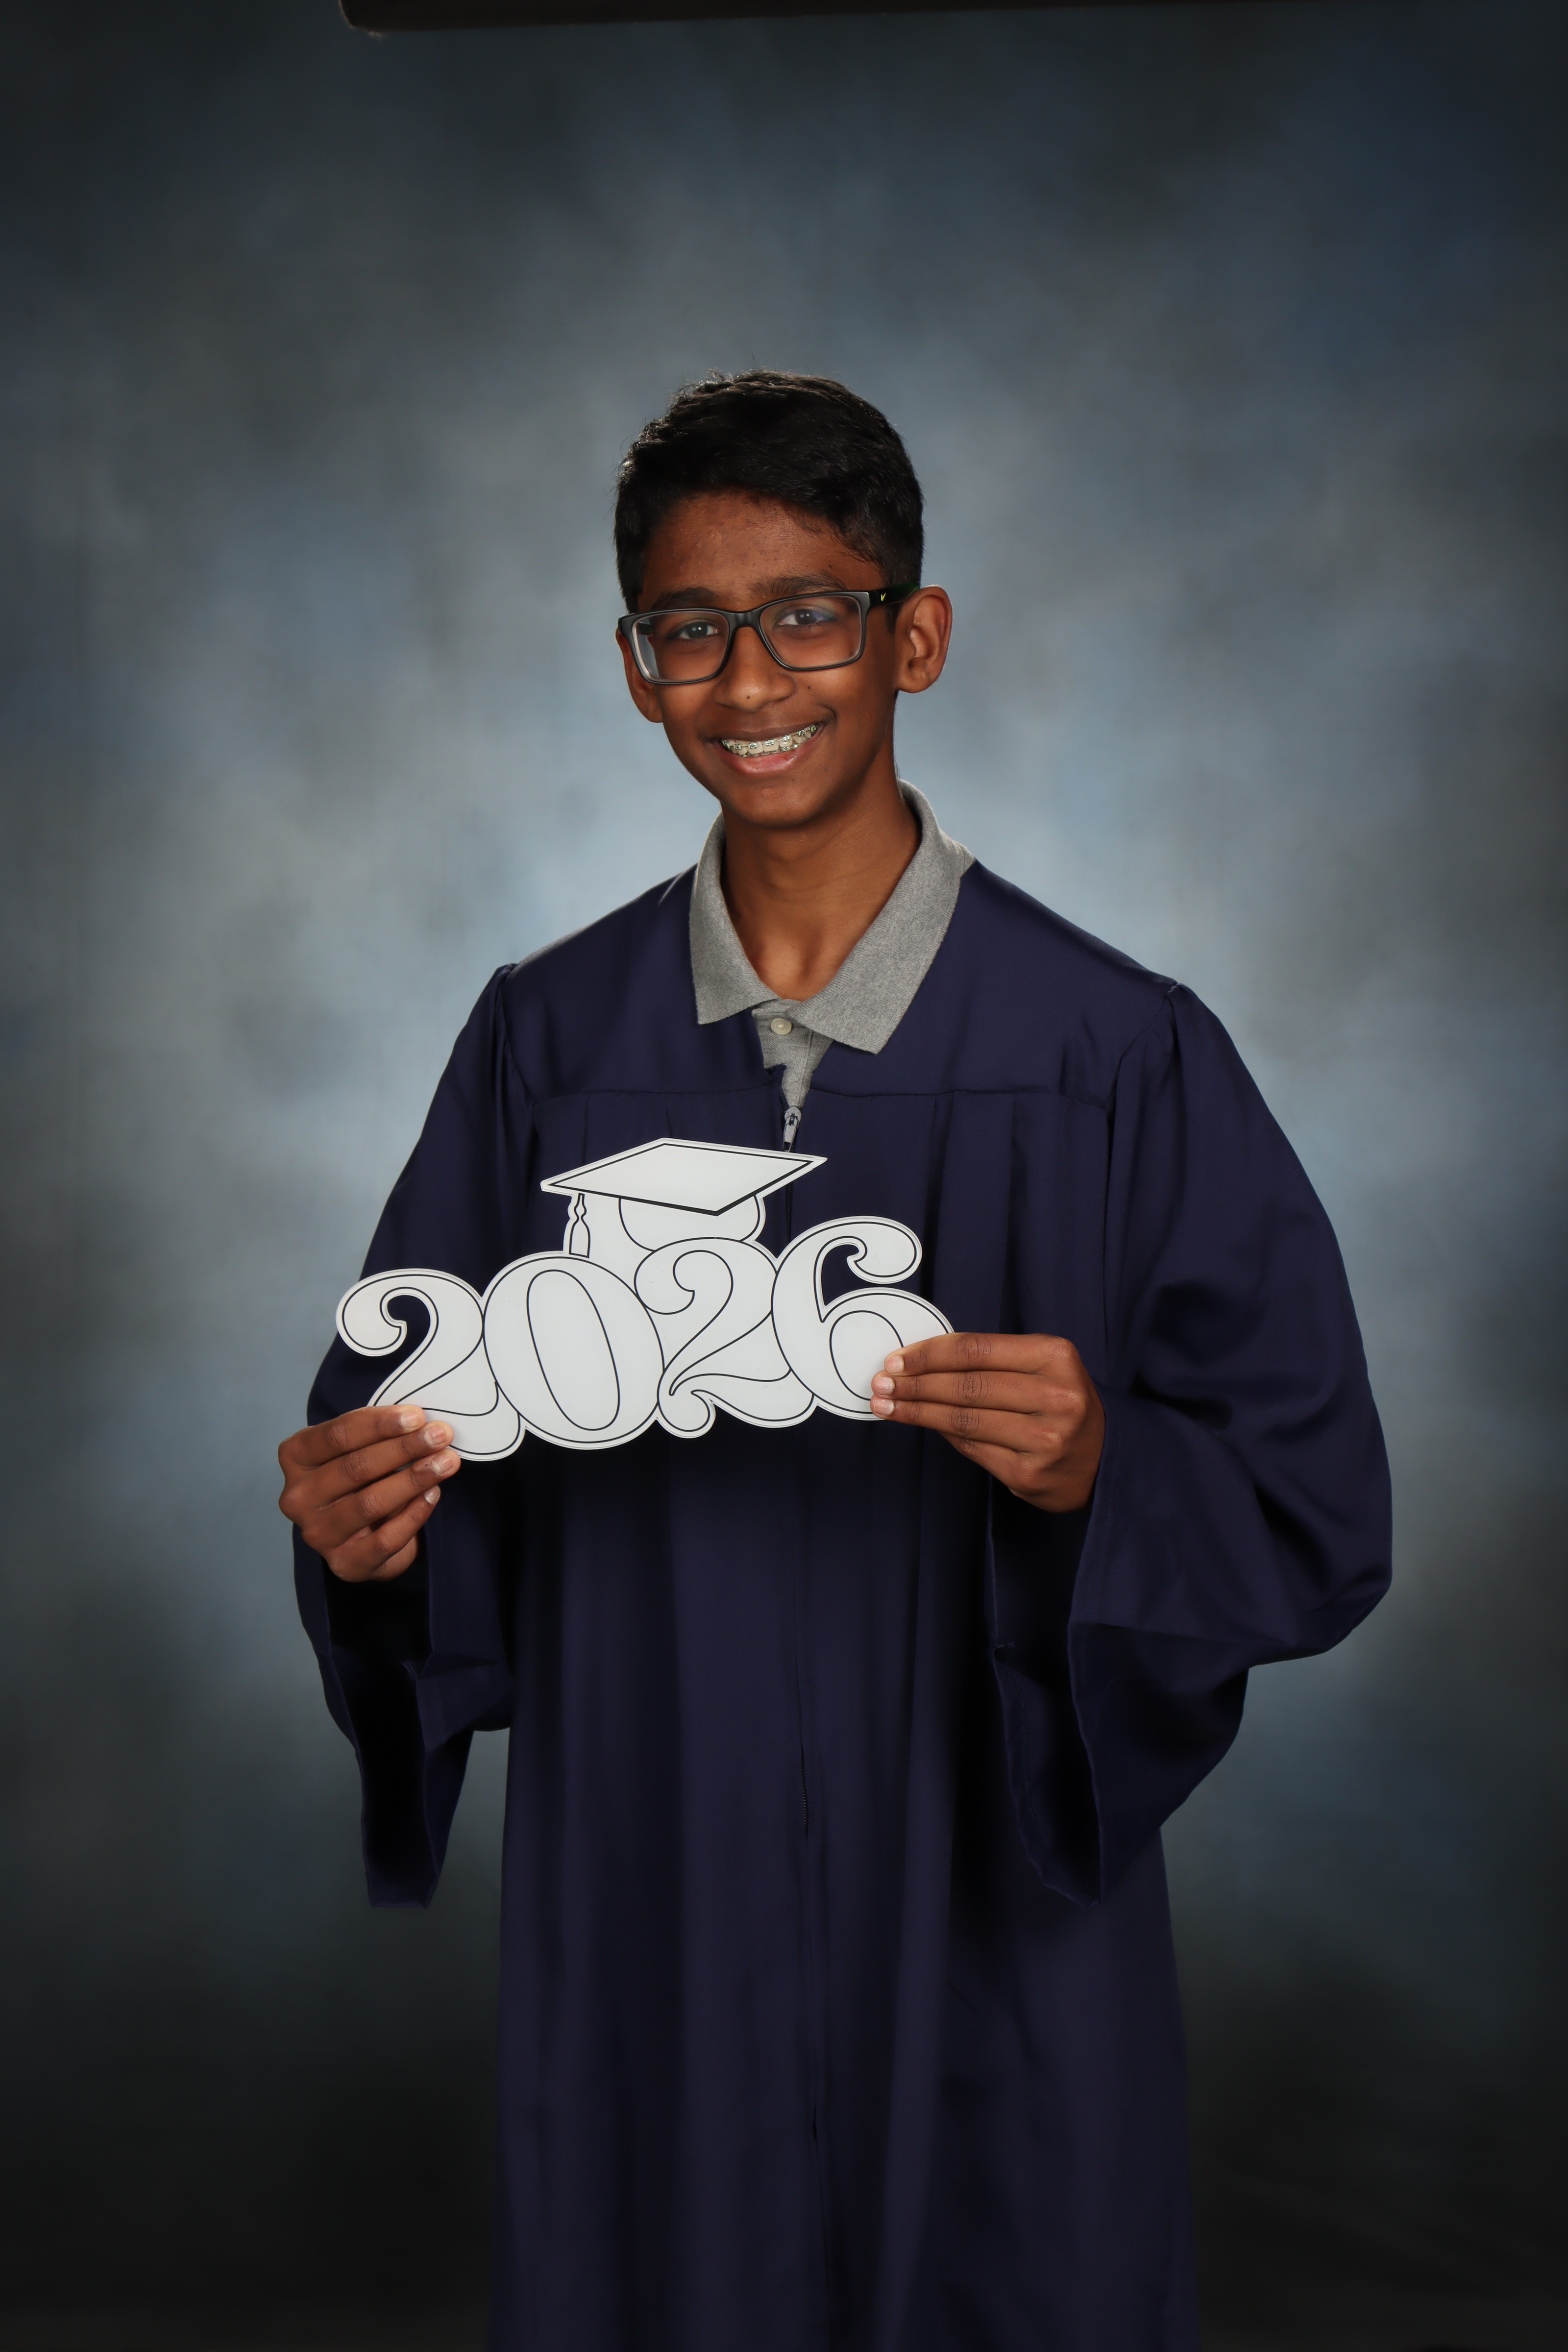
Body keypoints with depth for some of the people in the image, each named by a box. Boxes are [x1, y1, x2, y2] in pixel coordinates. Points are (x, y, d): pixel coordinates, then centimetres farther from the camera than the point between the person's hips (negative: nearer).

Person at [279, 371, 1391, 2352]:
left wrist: (1104, 1470, -26)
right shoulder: (545, 1041, 0)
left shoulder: (1115, 1057, -9)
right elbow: (413, 1449, 5)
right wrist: (368, 1528, -16)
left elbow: (1320, 1516, -8)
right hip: (638, 1936, 2)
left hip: (990, 1938, -2)